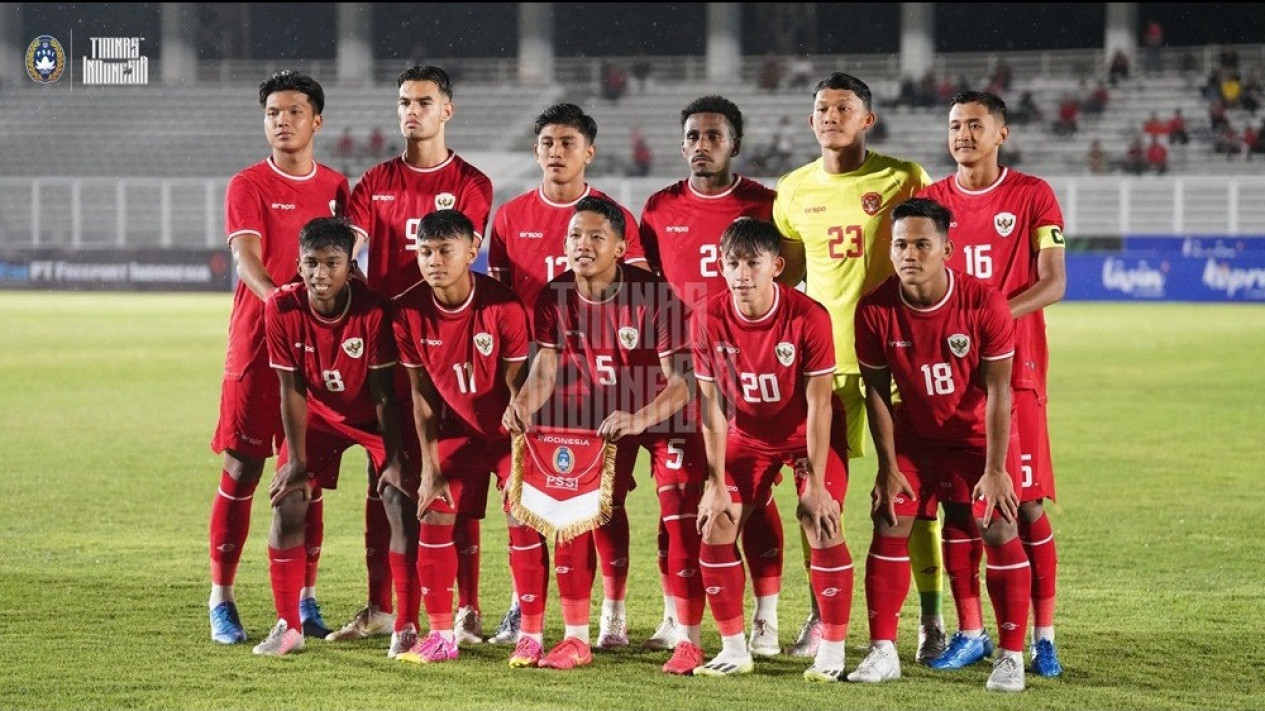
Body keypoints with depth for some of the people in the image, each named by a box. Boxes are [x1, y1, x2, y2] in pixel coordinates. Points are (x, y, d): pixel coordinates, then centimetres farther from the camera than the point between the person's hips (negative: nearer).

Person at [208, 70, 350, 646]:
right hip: (256, 341, -4)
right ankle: (221, 602, 1)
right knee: (242, 469, -4)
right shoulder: (248, 186, -2)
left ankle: (306, 600, 13)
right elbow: (246, 258, -16)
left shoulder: (336, 187, 11)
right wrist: (278, 298, -34)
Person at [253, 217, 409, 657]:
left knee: (401, 503, -15)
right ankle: (288, 627, 4)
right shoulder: (282, 308, -24)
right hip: (319, 414, 2)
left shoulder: (373, 311, -29)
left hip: (373, 416, -2)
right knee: (287, 505, -8)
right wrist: (296, 461, -14)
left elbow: (384, 392, -21)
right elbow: (292, 390, -15)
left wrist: (395, 460, -21)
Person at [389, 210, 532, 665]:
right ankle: (441, 635, 8)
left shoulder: (503, 307, -25)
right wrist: (430, 466, -5)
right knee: (435, 517, -2)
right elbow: (421, 392, -5)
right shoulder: (409, 312, -15)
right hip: (458, 428, 3)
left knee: (525, 520, -9)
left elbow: (517, 387, -17)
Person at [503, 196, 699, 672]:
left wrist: (639, 419, -49)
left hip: (664, 413, -4)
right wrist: (523, 405, -37)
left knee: (680, 516, -13)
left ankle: (689, 641, -5)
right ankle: (576, 638, 6)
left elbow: (681, 380, -31)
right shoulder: (554, 297, -13)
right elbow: (545, 369, -14)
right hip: (598, 413, 4)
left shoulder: (655, 296, -28)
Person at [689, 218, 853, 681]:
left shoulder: (808, 317, -27)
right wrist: (716, 484, -12)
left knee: (821, 528, -18)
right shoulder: (708, 320, -18)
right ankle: (734, 650, 6)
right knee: (716, 528, -6)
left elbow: (819, 404, -22)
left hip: (810, 434, -3)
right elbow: (712, 404, -11)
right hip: (748, 433, 3)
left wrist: (815, 484, -22)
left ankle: (832, 651, -6)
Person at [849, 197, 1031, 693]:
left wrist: (995, 470, -20)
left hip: (980, 435, -2)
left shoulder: (984, 304, -25)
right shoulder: (875, 310, -18)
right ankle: (882, 652, 4)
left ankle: (1011, 656, -2)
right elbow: (877, 390, -7)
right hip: (914, 435, 2)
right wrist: (888, 466, -8)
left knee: (999, 531, -10)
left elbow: (997, 391, -20)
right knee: (889, 525, -5)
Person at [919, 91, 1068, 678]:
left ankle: (1043, 636, 1)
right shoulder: (930, 200, 9)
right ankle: (969, 633, 11)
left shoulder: (1033, 196, 0)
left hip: (1014, 369, -3)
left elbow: (1053, 283, -6)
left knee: (1026, 504, -5)